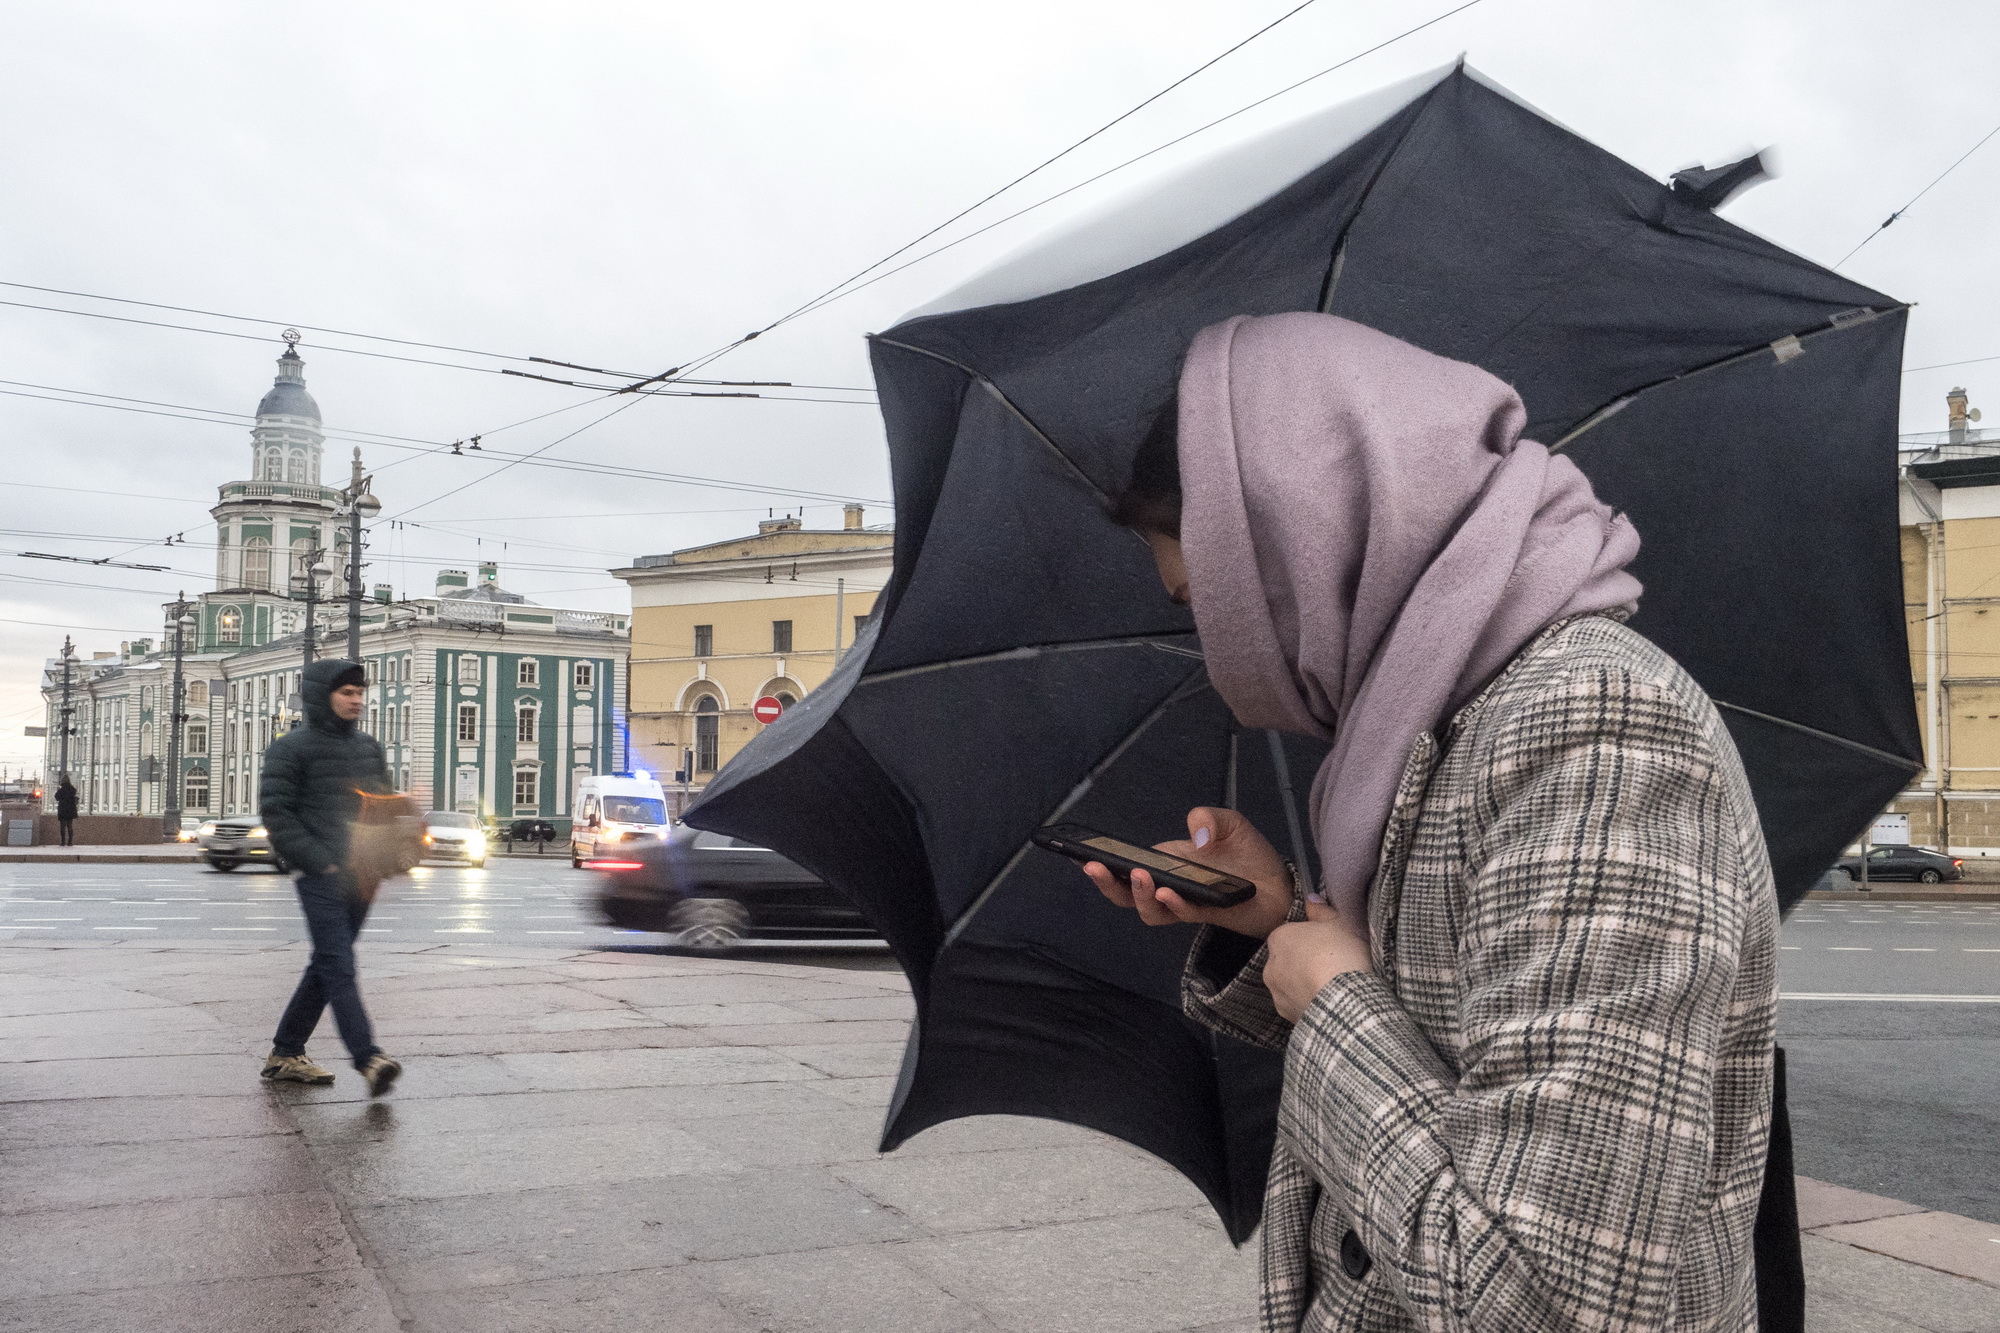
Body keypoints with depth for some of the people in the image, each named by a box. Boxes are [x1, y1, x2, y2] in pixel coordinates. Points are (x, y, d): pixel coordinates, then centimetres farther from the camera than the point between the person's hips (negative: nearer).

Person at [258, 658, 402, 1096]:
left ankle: (286, 1054, 23)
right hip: (321, 877, -7)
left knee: (327, 966, 12)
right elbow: (275, 810, -9)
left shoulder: (368, 747, 17)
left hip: (360, 876, 7)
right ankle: (369, 1059, -23)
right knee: (339, 965, -14)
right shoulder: (292, 747, -3)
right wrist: (318, 860, -15)